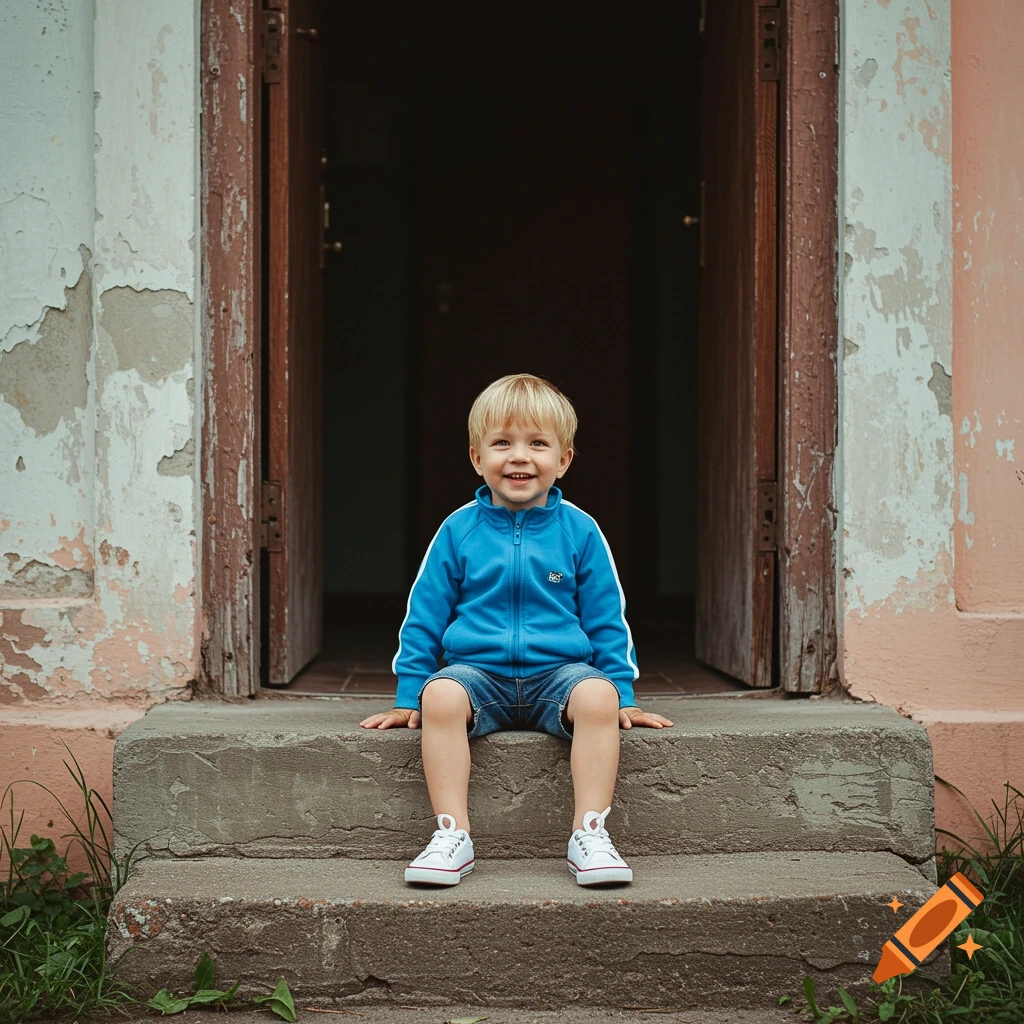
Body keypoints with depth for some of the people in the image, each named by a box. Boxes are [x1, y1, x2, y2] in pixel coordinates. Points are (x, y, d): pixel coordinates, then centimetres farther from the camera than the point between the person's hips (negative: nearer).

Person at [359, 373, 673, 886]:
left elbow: (607, 620, 11)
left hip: (558, 671, 0)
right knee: (440, 696, -33)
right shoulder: (459, 530, 5)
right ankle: (452, 834, -30)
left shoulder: (579, 530, 5)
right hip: (478, 671, 0)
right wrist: (408, 696, 8)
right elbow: (424, 616, 10)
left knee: (597, 696, -33)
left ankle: (590, 834, -27)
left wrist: (623, 696, 6)